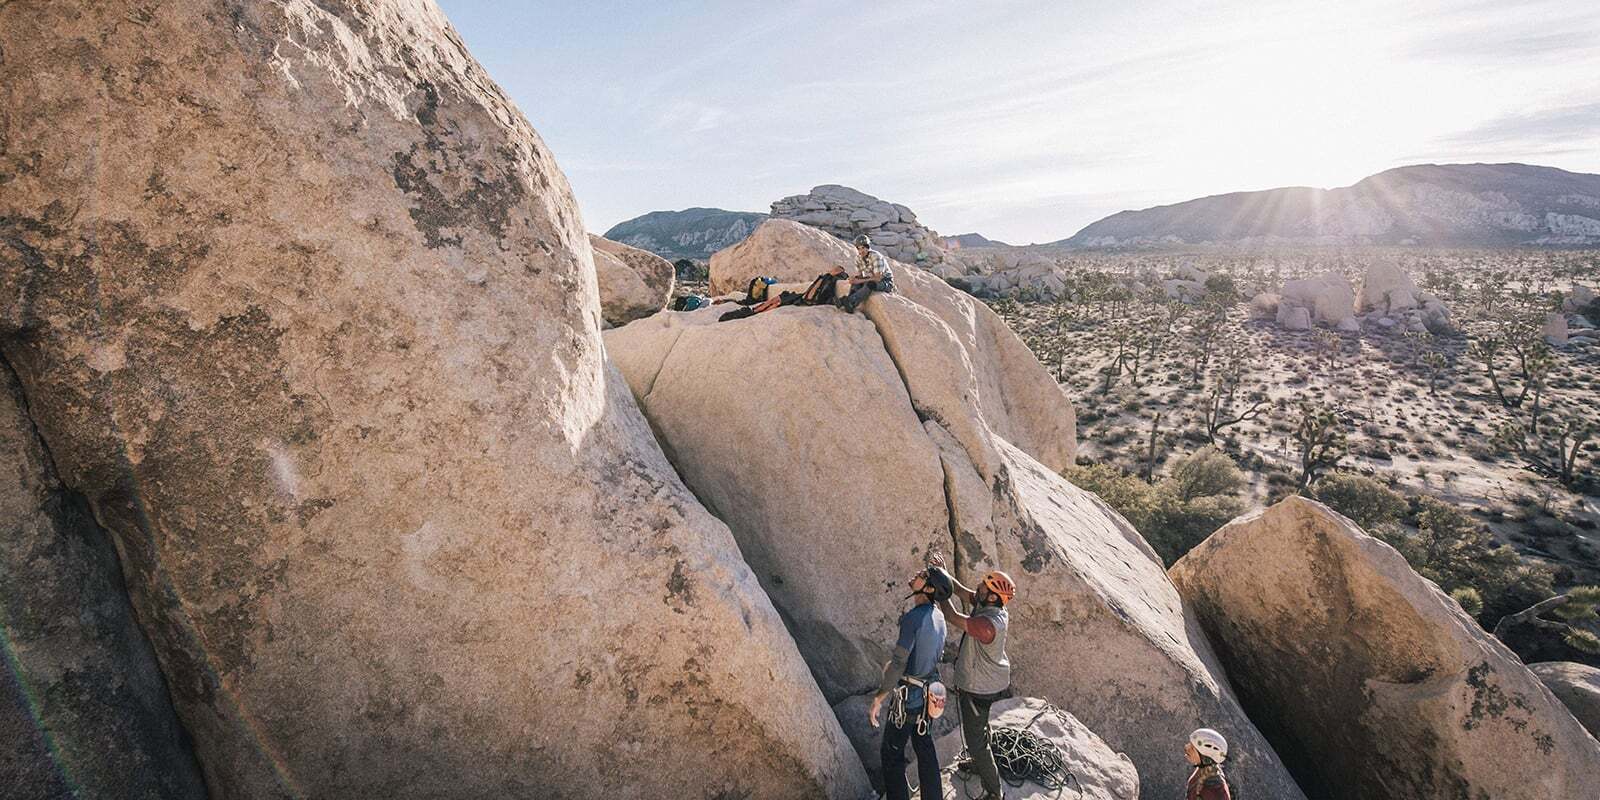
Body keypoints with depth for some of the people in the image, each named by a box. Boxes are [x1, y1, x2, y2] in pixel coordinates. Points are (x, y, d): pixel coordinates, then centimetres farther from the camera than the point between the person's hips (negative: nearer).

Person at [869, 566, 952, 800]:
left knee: (891, 753, 6)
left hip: (909, 696, -8)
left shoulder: (912, 618, -26)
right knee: (925, 747, 20)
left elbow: (898, 663, -26)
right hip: (929, 691, 8)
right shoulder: (938, 618, 1)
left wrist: (878, 699, -19)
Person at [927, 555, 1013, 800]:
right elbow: (962, 591, -1)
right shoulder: (988, 605, -11)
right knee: (979, 726, 31)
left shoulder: (989, 623, -37)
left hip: (979, 689, -9)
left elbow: (952, 617, -33)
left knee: (975, 739, 6)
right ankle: (978, 763, 54)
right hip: (989, 681, 9)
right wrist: (945, 574, -14)